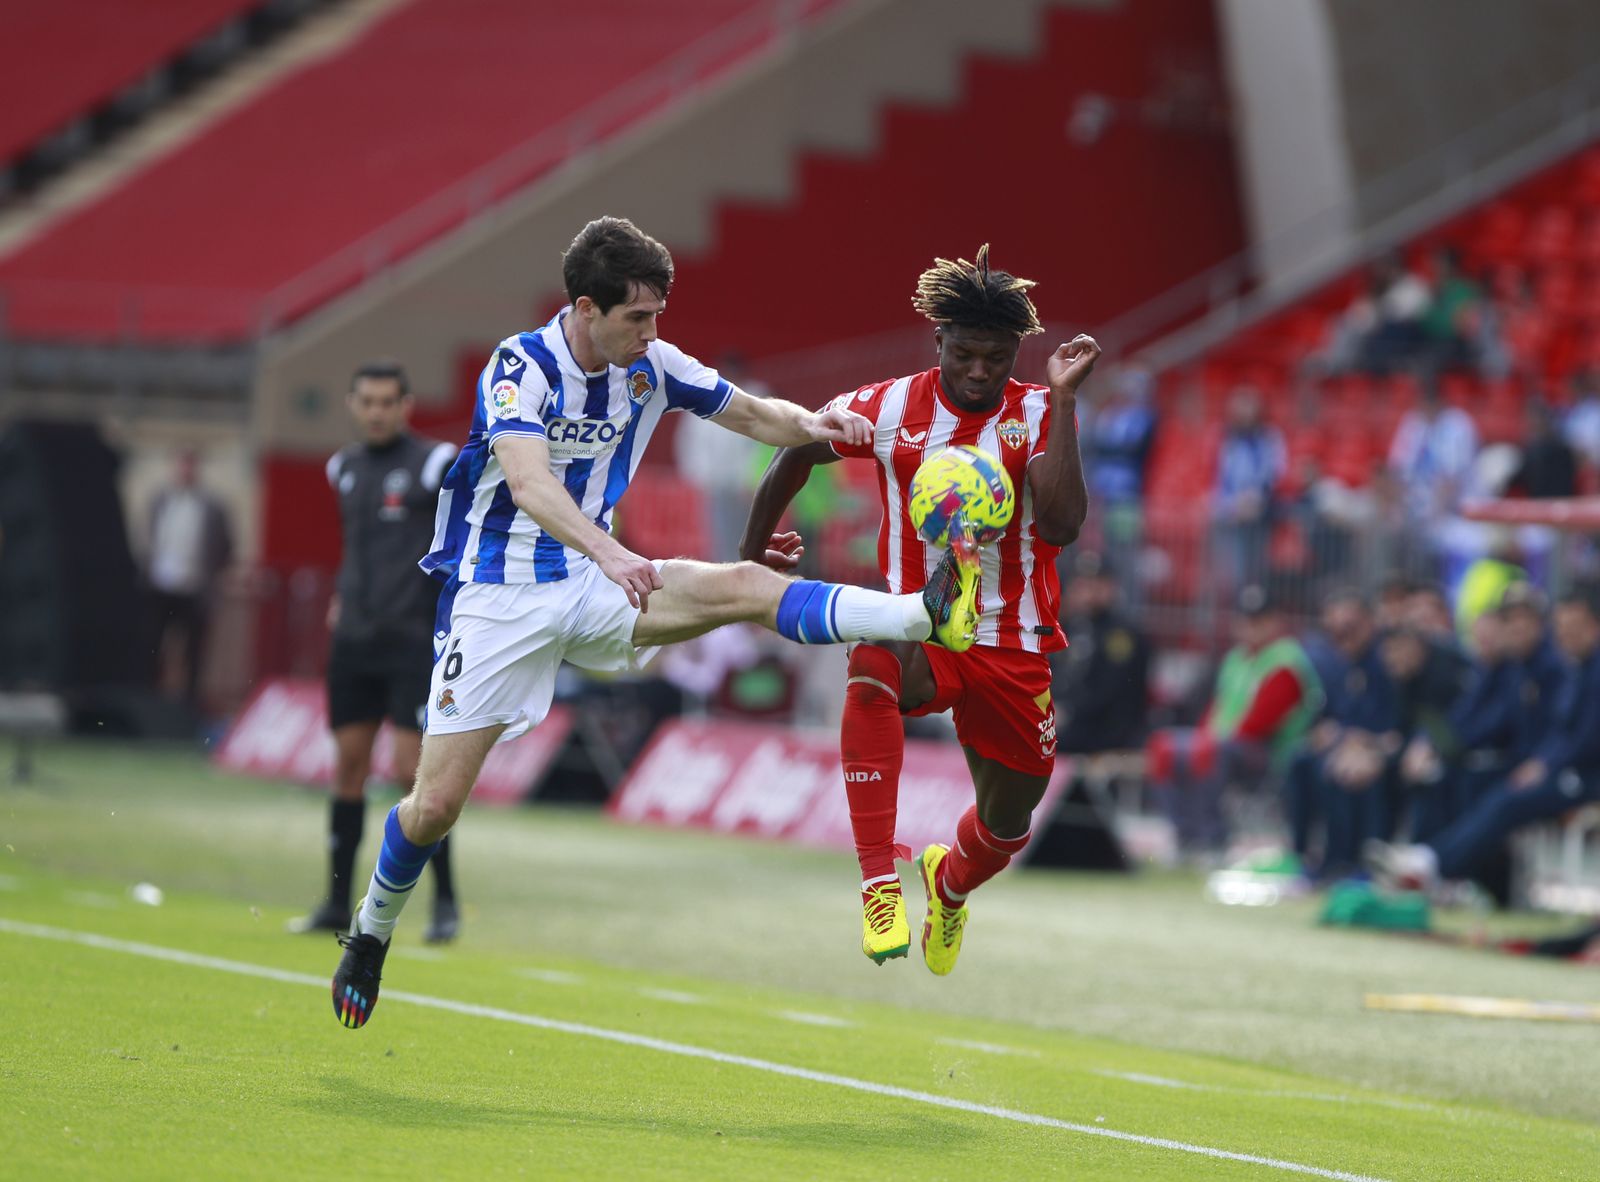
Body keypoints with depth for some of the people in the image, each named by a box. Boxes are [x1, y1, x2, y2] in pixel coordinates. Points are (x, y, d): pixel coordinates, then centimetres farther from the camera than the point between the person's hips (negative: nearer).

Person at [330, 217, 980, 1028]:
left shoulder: (651, 367, -2)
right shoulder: (521, 367, -20)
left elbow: (756, 416, 7)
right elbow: (527, 482, -37)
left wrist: (813, 424, -17)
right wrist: (609, 553, -53)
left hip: (594, 588, 4)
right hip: (498, 595, -4)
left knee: (740, 586, -22)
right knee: (437, 802, -6)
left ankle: (928, 615, -39)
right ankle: (371, 932, 20)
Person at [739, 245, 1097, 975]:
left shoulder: (1038, 415, -8)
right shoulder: (889, 409, -5)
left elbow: (1062, 525, -25)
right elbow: (798, 450, 14)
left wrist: (1063, 399, -27)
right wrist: (754, 546, 21)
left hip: (1011, 646, 1)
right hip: (918, 622, -1)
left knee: (1007, 820, 12)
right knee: (872, 670, -38)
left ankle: (950, 881, 53)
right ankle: (880, 885, -41)